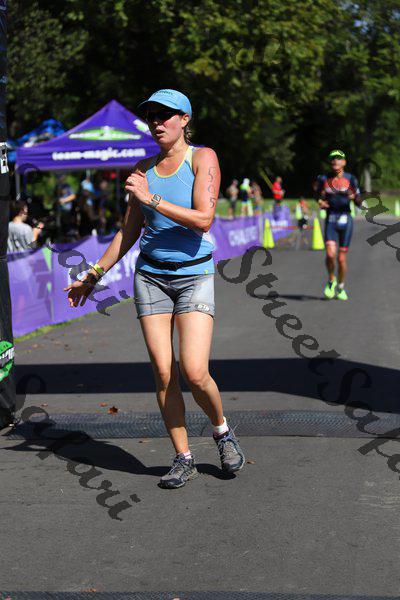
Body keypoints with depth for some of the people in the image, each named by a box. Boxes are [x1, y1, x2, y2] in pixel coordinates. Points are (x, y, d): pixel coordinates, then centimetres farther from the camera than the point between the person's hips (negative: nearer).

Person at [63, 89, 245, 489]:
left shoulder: (203, 158, -4)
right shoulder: (144, 169, 9)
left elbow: (203, 219, -17)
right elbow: (129, 232, 16)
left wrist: (151, 199, -20)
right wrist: (94, 274, 15)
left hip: (194, 275, -4)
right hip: (151, 275, 4)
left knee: (194, 373, -14)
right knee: (163, 373, -1)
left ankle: (222, 430, 16)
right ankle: (183, 459, 11)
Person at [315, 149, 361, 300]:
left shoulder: (350, 179, 0)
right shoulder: (324, 179, 3)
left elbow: (359, 203, 1)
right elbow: (319, 198, 13)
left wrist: (354, 197, -21)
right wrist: (320, 202, -10)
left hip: (346, 220, 0)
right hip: (331, 220, 0)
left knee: (342, 258, 3)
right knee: (330, 254, -19)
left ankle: (341, 288, 25)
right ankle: (331, 281, 9)